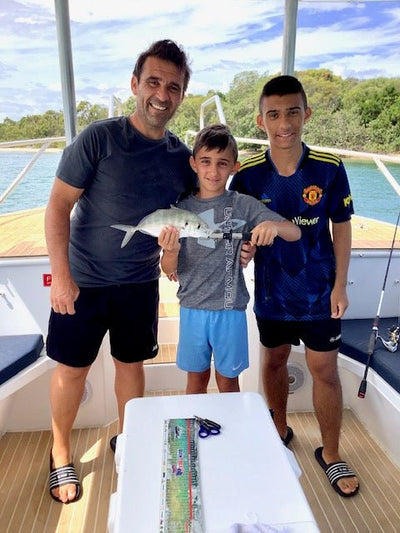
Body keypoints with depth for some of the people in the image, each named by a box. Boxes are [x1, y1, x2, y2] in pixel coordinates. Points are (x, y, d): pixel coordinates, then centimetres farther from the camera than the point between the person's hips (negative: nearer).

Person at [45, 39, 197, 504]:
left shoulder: (182, 157, -1)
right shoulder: (99, 138, -14)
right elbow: (58, 205, -12)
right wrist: (60, 273, -18)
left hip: (141, 282, 4)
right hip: (83, 280, -3)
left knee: (131, 363, 16)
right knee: (72, 368, 9)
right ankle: (60, 455, 33)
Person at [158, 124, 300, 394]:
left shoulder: (244, 205, -5)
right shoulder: (182, 208, -2)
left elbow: (295, 232, -9)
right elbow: (170, 271, -4)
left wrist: (273, 225, -31)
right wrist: (171, 251, -27)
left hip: (230, 309, -1)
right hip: (192, 308, 1)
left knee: (228, 380, 15)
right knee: (196, 378, 17)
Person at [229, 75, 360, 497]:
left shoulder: (329, 168, -12)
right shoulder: (248, 174, -10)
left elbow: (341, 226, -2)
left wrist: (340, 285, -4)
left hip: (319, 291, -1)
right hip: (272, 289, 1)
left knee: (325, 370, 7)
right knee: (274, 360, 18)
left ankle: (330, 454, 31)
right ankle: (280, 430, 44)